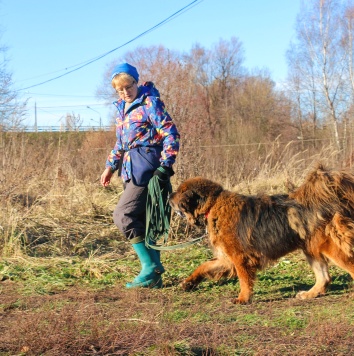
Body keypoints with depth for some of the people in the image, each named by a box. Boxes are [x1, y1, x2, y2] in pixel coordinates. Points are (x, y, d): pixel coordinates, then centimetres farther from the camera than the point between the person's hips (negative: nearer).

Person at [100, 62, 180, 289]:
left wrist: (166, 165, -20)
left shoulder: (150, 103, -8)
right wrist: (111, 166, 19)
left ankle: (150, 266, -9)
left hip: (146, 169, -9)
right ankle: (154, 275, 13)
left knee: (123, 215, -13)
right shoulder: (122, 108, 17)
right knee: (142, 221, 8)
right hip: (131, 171, 9)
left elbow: (171, 134, -13)